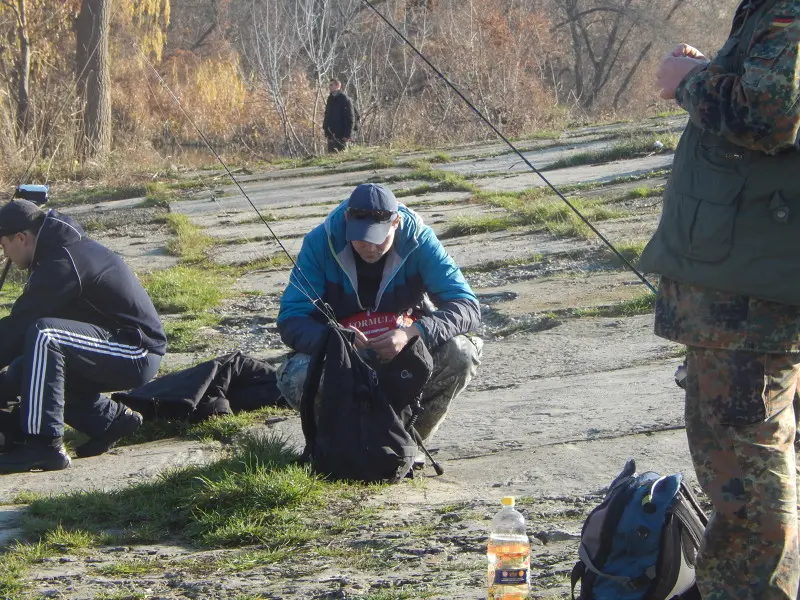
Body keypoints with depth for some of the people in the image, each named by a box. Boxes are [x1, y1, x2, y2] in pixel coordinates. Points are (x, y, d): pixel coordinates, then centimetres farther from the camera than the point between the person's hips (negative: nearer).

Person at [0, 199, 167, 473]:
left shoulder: (63, 263, -20)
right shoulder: (64, 249, 12)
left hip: (136, 353, -10)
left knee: (43, 336, -29)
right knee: (23, 371, 7)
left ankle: (43, 444, -27)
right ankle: (110, 418, 13)